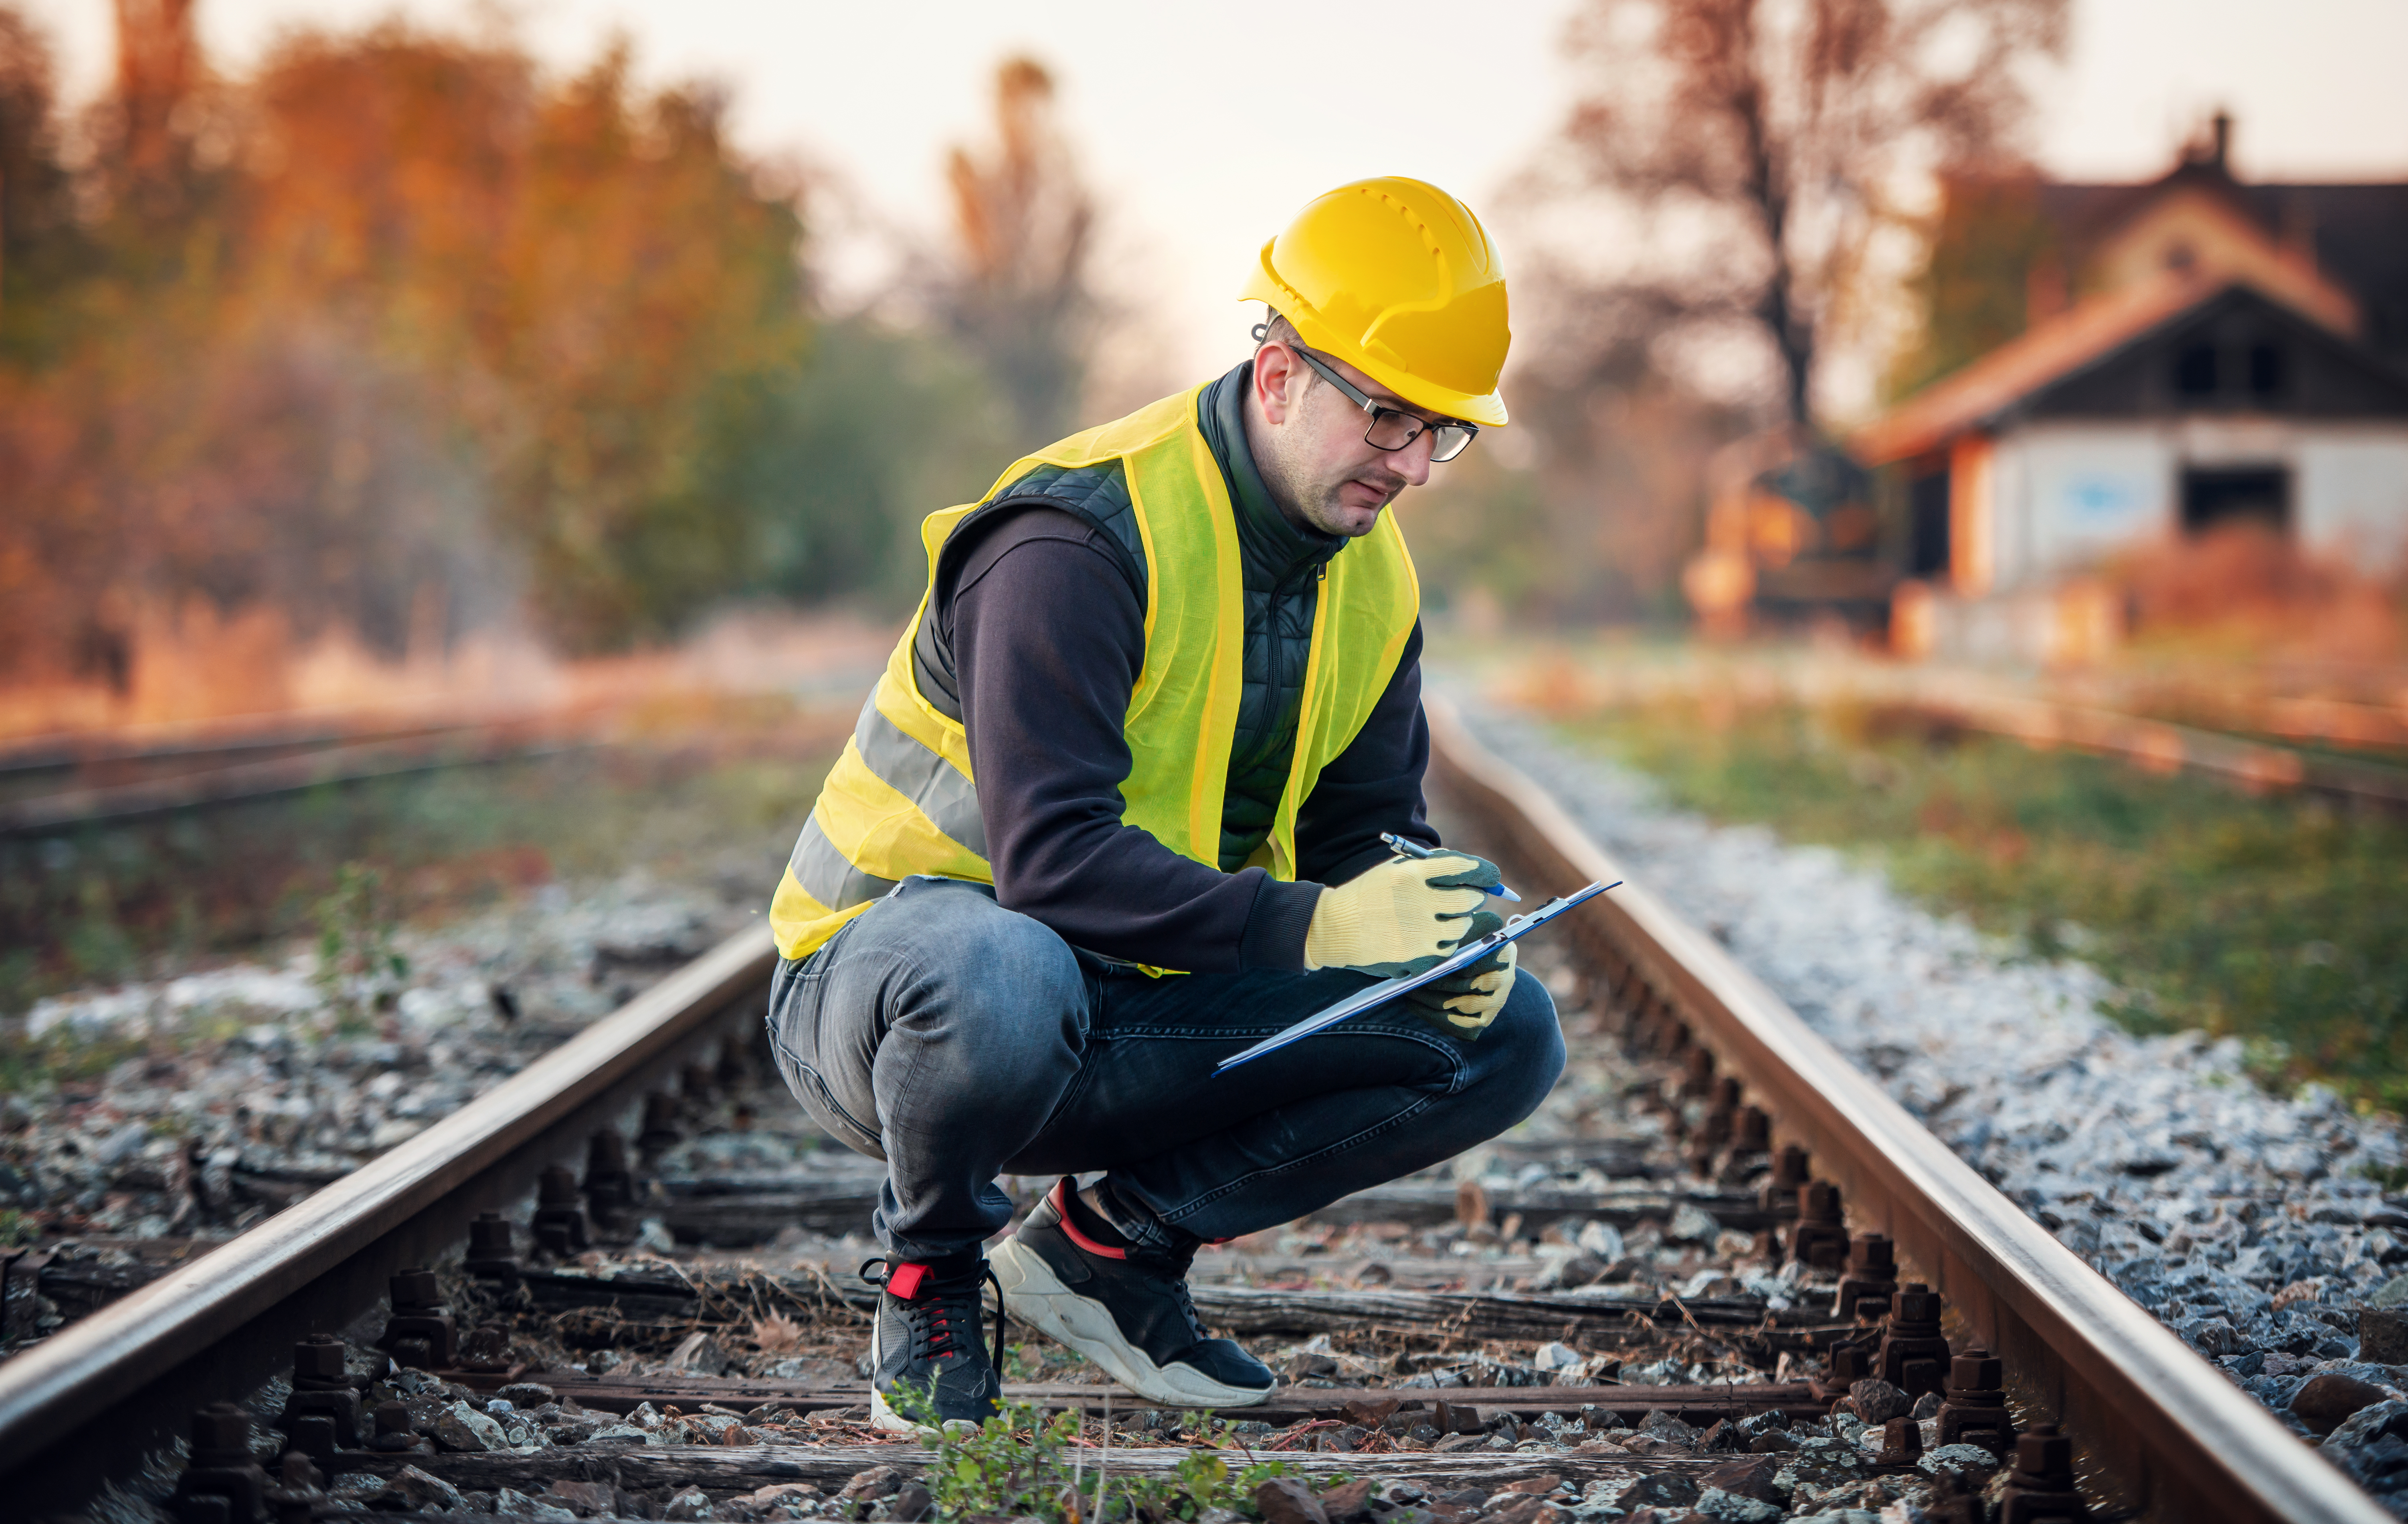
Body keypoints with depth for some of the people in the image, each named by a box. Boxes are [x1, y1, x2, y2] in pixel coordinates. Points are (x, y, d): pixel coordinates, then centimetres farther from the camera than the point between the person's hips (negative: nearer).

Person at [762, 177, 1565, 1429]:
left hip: (1129, 1017, 7)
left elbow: (1367, 830, 8)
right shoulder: (1081, 540, -24)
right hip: (887, 964, -7)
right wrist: (1308, 926, -39)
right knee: (1005, 976, -44)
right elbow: (1051, 858, -32)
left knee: (1507, 1037, -6)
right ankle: (928, 1271, -10)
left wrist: (1443, 930, -15)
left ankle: (1112, 1238, 3)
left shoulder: (1372, 582, 3)